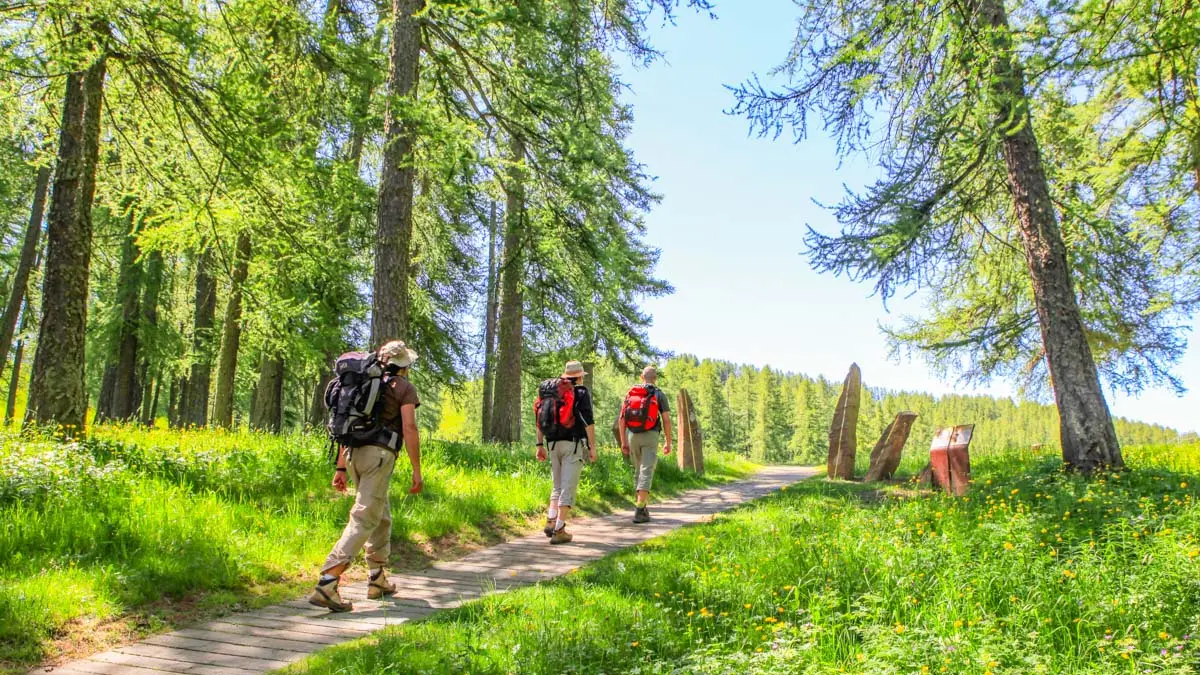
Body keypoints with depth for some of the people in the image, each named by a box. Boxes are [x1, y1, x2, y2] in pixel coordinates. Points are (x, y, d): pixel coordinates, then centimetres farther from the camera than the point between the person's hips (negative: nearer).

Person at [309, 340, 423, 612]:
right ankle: (326, 584, -21)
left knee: (382, 516, 21)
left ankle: (378, 580, 25)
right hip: (379, 454, -7)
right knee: (364, 519, -10)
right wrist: (417, 472, -6)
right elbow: (409, 429, -8)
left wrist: (341, 467, 20)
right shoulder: (404, 387, 3)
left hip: (354, 454, 7)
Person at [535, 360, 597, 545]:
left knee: (558, 487, 17)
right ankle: (559, 531, -5)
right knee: (568, 489, -3)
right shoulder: (581, 393, -3)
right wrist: (592, 447, -8)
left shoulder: (549, 392, 14)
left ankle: (551, 521, 2)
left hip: (553, 444, 5)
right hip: (573, 445, -5)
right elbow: (588, 421, -12)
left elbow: (540, 420, 11)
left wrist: (540, 445, 14)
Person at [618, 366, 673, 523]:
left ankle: (642, 507, 23)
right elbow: (666, 420, -5)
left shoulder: (631, 393, 9)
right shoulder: (659, 395, -1)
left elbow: (621, 419, 4)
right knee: (646, 473, -8)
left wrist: (623, 442, 7)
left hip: (632, 435, 4)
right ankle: (639, 512, -17)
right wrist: (668, 443, 3)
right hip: (650, 436, -4)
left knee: (638, 471, 18)